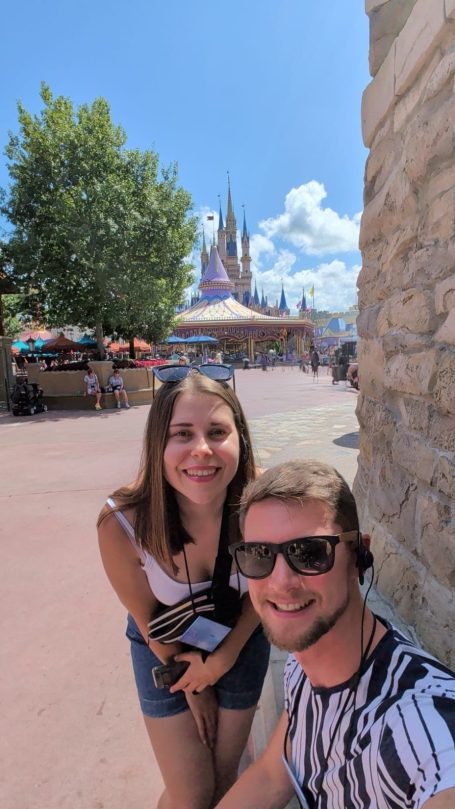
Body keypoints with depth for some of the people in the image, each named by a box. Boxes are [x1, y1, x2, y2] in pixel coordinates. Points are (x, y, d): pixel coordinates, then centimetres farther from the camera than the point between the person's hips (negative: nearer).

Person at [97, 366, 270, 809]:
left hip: (240, 639, 2)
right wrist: (193, 685, -1)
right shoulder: (121, 523, -34)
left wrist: (223, 657, -7)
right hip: (167, 649, -1)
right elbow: (149, 620, -14)